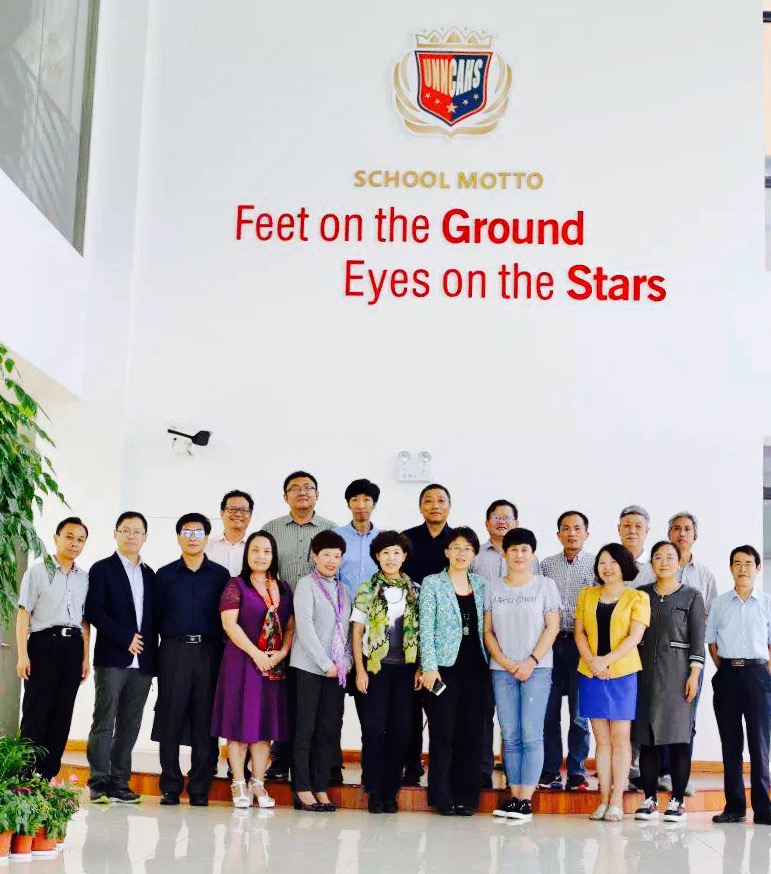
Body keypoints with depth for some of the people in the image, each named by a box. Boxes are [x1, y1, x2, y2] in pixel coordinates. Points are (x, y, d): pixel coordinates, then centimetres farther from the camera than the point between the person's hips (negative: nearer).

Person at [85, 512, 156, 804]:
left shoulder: (149, 575, 18)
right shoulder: (102, 569, 4)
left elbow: (153, 617, 17)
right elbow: (94, 612, -7)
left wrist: (153, 653, 6)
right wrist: (126, 638, -12)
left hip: (142, 661, 4)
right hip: (111, 659, -4)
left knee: (129, 725, 5)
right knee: (104, 722, -5)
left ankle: (119, 782, 9)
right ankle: (99, 783, -1)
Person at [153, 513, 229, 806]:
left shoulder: (220, 575, 9)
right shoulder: (165, 575, 9)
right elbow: (157, 616, 7)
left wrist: (221, 651, -1)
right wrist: (154, 656, 1)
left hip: (209, 653, 0)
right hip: (174, 651, 0)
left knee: (205, 722, 0)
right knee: (170, 720, -1)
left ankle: (200, 789, 7)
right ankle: (170, 787, 8)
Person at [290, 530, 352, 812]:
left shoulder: (344, 590, 16)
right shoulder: (306, 585, -1)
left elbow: (347, 629, 15)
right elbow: (304, 626, -9)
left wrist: (345, 662, 0)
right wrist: (326, 664, -11)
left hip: (337, 670, 5)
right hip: (309, 667, -5)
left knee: (330, 730, 4)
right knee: (305, 730, -2)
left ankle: (321, 788, 10)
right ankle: (303, 791, 3)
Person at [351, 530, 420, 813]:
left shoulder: (415, 591, 9)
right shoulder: (367, 589, 3)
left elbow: (421, 632, 10)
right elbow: (357, 632, 1)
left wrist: (420, 668, 1)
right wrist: (360, 670, -5)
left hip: (405, 669, 2)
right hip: (375, 668, -2)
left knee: (400, 731, 2)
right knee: (374, 730, -3)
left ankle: (391, 792, 10)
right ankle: (374, 793, 5)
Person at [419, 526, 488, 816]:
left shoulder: (481, 585, 13)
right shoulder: (432, 583, 2)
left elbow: (486, 627, 15)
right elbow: (426, 628, -3)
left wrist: (490, 663, 7)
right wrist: (429, 667, -11)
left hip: (474, 668, 4)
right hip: (444, 667, -3)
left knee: (471, 732, 3)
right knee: (443, 733, -2)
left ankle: (467, 797, 12)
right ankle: (442, 798, 6)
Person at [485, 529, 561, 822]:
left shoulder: (545, 585, 4)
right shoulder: (493, 588, 10)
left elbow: (552, 627, -1)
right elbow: (488, 631, 8)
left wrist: (531, 661, -10)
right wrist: (504, 662, -6)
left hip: (536, 668, -3)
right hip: (502, 669, 3)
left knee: (531, 735, -7)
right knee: (510, 736, 4)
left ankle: (525, 800, -7)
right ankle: (513, 796, 7)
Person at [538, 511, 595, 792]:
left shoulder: (596, 564, 4)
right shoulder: (546, 565, 11)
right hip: (551, 642, 2)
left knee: (579, 712, 2)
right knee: (549, 710, 4)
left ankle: (576, 773, 10)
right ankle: (549, 771, 12)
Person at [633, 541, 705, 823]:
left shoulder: (691, 596, 5)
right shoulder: (641, 594, 12)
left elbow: (698, 640, 1)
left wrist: (694, 674, -8)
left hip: (677, 671, -2)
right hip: (645, 671, 3)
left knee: (678, 736, -4)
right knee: (647, 737, 2)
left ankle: (677, 801, 2)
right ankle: (650, 799, 9)